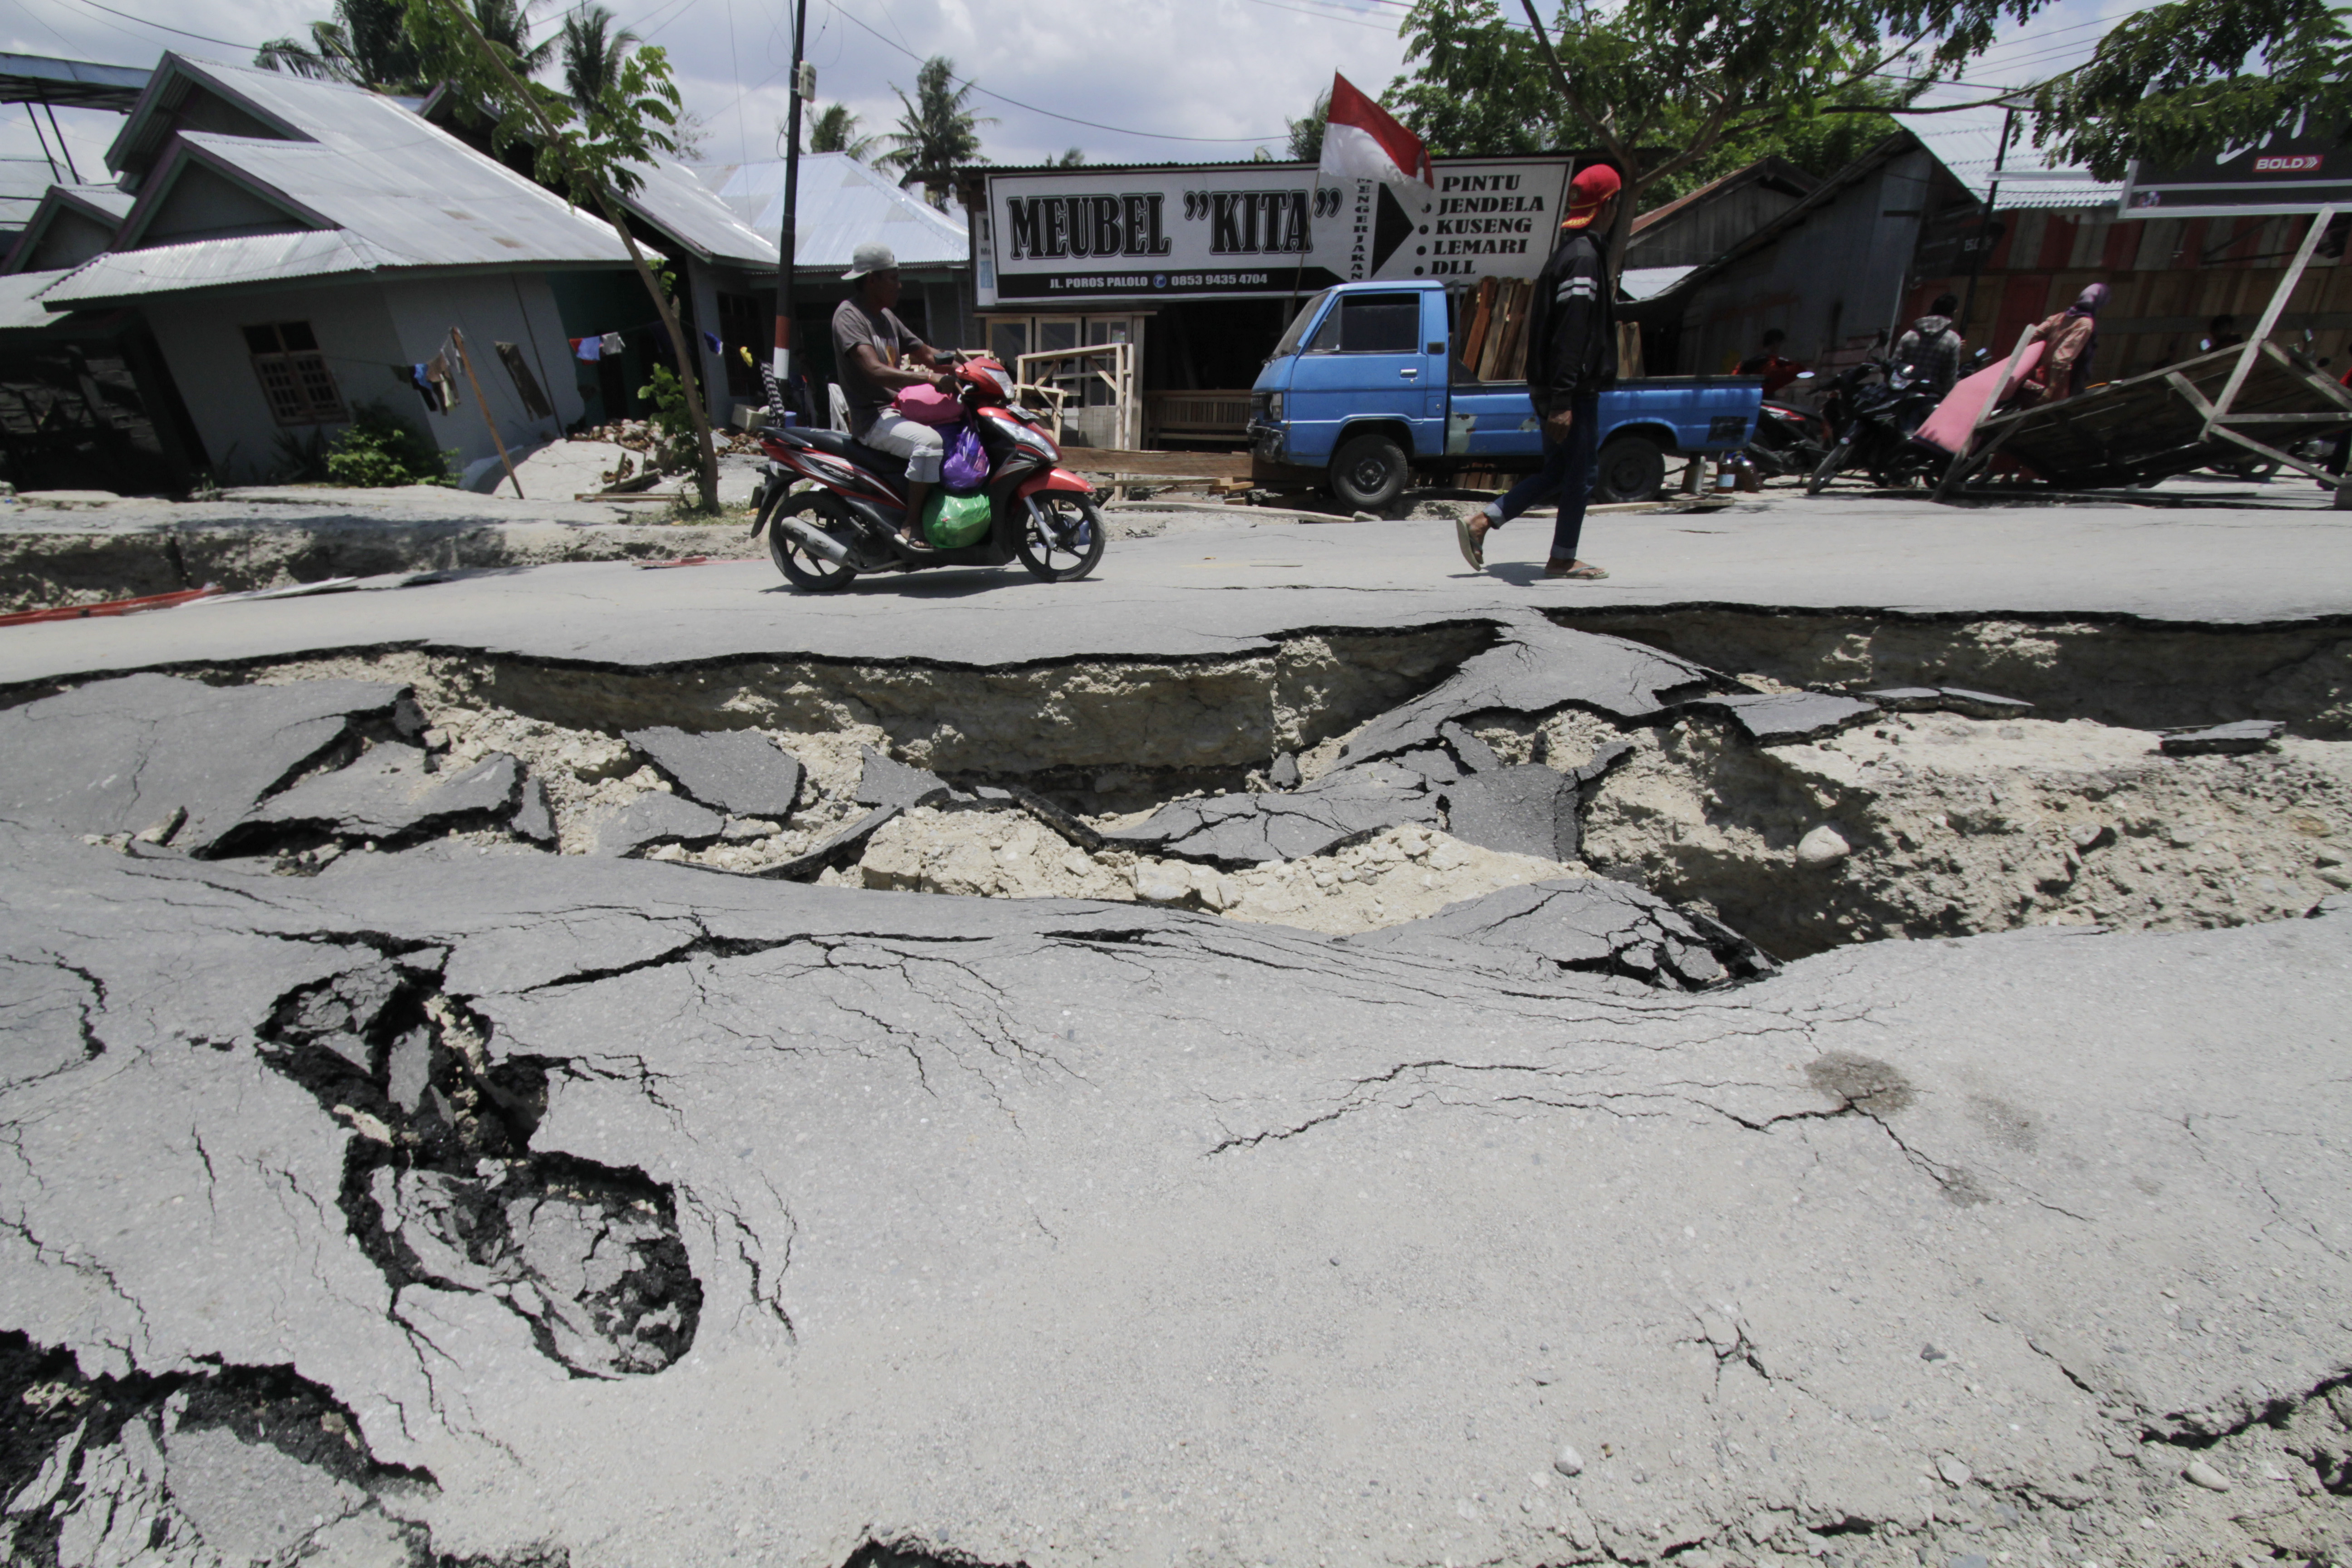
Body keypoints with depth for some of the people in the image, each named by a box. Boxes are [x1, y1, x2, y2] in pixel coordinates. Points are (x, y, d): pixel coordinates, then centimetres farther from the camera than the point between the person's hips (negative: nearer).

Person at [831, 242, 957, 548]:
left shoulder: (886, 316, 17)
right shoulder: (849, 315, -11)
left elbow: (924, 353, 20)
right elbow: (875, 371, -27)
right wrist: (929, 378, -37)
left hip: (899, 408, 10)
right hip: (872, 417, -10)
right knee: (929, 440, -33)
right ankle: (912, 528, -28)